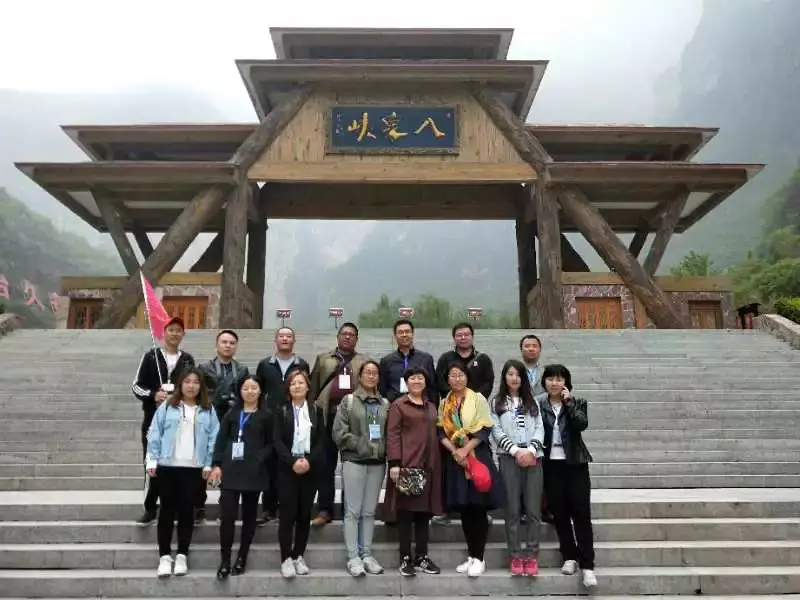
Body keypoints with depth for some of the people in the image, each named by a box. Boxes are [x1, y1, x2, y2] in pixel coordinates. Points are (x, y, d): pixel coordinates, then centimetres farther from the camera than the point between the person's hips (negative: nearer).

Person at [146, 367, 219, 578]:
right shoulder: (167, 406, 0)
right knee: (167, 511, 7)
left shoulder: (208, 410, 3)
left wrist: (208, 465, -4)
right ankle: (164, 556, 15)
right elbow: (154, 434, 0)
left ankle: (182, 555, 18)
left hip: (194, 469, 1)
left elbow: (213, 438, 1)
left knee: (187, 512, 8)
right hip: (167, 466, 0)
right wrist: (152, 461, -5)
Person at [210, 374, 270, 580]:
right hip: (230, 471, 1)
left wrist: (260, 459, -12)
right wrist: (217, 464, -5)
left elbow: (271, 444, 4)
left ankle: (242, 558, 21)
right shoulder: (232, 413, 11)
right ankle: (224, 561, 5)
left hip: (254, 472, -1)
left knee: (249, 516, 8)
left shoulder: (266, 416, 5)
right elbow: (221, 440, 6)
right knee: (227, 515, -6)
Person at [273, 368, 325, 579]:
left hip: (310, 467, 2)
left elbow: (321, 440, 2)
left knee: (305, 513, 6)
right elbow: (277, 441, -5)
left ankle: (299, 556, 17)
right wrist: (292, 461, -17)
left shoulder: (316, 410, 7)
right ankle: (286, 558, 4)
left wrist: (309, 461, -13)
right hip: (287, 468, -2)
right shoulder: (281, 411, 3)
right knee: (287, 513, -3)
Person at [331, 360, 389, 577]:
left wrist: (383, 449, -8)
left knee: (369, 511, 10)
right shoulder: (348, 401, 1)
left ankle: (367, 555, 18)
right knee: (353, 511, 0)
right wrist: (361, 445, -13)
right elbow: (339, 432, -6)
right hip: (354, 461, -3)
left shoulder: (385, 404, 9)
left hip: (378, 463, 3)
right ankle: (353, 557, 6)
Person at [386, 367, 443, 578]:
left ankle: (422, 557, 18)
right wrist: (394, 463, -17)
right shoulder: (398, 405, -1)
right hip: (406, 465, -6)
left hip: (428, 466, 6)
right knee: (405, 512, -1)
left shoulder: (431, 407, 18)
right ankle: (405, 559, 7)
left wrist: (436, 464, 12)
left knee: (425, 512, 9)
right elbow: (392, 435, -8)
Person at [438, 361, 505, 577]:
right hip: (455, 458, 4)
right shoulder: (444, 404, 11)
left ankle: (479, 558, 4)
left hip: (477, 456, -4)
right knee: (464, 509, 7)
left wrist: (465, 449, -15)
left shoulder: (478, 399, 0)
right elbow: (441, 432, 4)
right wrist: (454, 451, -12)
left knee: (478, 508, -4)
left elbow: (485, 429, -7)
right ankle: (471, 556, 16)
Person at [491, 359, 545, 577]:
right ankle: (515, 556, 6)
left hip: (533, 458, 2)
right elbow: (497, 431, 0)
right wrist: (516, 451, -12)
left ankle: (532, 556, 6)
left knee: (533, 509, -2)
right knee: (513, 510, -1)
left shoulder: (532, 401, 17)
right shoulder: (497, 402, 10)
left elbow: (539, 429, 8)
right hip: (509, 458, -2)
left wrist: (531, 450, -9)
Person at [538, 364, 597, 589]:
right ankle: (569, 557, 19)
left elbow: (582, 424, -15)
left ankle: (587, 564, -1)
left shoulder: (577, 402, 3)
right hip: (551, 465, 1)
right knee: (560, 513, 6)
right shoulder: (537, 404, 3)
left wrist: (569, 402, -18)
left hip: (575, 463, -1)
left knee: (581, 512, -4)